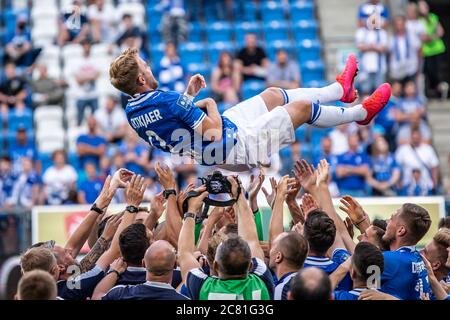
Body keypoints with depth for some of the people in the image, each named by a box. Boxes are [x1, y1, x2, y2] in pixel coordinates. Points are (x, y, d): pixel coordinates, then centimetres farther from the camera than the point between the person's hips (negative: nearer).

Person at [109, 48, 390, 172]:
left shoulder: (133, 111, -5)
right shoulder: (167, 100, -33)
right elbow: (213, 132, -29)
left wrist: (188, 95, 9)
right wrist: (210, 104, -12)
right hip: (234, 146, -9)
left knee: (273, 95, 23)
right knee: (302, 106, 5)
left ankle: (340, 89, 44)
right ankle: (361, 113, 31)